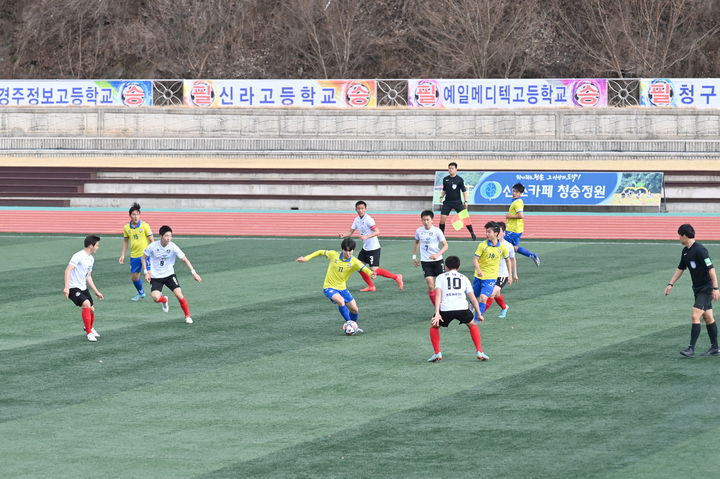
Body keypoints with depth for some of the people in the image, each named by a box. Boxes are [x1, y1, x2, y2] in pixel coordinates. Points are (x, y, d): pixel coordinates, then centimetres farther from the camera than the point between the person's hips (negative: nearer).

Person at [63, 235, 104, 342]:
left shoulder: (91, 259, 12)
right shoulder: (78, 256, -18)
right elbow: (68, 270, -25)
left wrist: (96, 292, 22)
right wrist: (66, 287, -34)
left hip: (83, 288, 9)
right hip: (73, 288, -9)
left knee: (91, 309, 11)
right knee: (86, 304, -27)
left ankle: (90, 328, 43)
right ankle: (89, 333, -18)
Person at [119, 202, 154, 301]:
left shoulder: (144, 225, -8)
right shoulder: (126, 228, 2)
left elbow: (151, 240, -5)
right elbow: (125, 241, 15)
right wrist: (122, 255, 13)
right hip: (134, 256, 4)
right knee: (134, 277, 11)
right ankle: (141, 293, 34)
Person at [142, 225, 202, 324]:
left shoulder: (173, 247, -14)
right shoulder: (153, 246, -13)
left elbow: (185, 260, -10)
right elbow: (143, 257, 3)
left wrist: (193, 272, -19)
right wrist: (146, 272, -5)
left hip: (169, 275, 0)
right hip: (156, 276, 0)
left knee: (179, 295, -15)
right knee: (156, 298, -20)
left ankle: (187, 316, 5)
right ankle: (164, 300, 19)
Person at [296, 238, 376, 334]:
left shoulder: (354, 262, -14)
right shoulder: (333, 255, -11)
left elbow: (363, 268, -33)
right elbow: (321, 252, 6)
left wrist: (370, 273, -55)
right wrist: (306, 258, 0)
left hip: (342, 288, 3)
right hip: (329, 287, -3)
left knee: (355, 310, 4)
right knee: (340, 300, -32)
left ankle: (354, 326, 33)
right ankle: (348, 322, -17)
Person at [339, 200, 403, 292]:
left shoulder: (368, 219, -18)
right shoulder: (357, 220, 6)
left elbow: (377, 232, -25)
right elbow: (350, 232, 10)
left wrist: (366, 236, -37)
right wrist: (343, 235, -10)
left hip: (373, 248, -8)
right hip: (365, 248, 8)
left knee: (374, 270, -15)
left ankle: (396, 277, -2)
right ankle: (370, 286, 22)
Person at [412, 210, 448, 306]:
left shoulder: (437, 231, -9)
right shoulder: (419, 231, 2)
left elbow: (445, 245, -10)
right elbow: (416, 243, 21)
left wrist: (438, 254, -25)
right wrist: (414, 256, 19)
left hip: (437, 260, -2)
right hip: (425, 261, 2)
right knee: (431, 286, -8)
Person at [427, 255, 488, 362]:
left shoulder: (440, 277, 19)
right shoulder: (464, 278, 25)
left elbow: (438, 294, 2)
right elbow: (473, 298, 20)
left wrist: (437, 313, -6)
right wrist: (479, 314, 25)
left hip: (446, 309, -1)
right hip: (462, 308, 1)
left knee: (434, 326, 26)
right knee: (472, 325, 30)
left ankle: (437, 353, 14)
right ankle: (479, 352, 19)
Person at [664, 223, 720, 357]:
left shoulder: (700, 250, -20)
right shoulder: (685, 251, 9)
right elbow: (680, 269, 20)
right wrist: (671, 284, 13)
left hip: (706, 288, -9)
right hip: (698, 289, 9)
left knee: (695, 316, -15)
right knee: (708, 318, 13)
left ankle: (691, 349, -14)